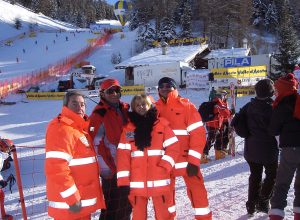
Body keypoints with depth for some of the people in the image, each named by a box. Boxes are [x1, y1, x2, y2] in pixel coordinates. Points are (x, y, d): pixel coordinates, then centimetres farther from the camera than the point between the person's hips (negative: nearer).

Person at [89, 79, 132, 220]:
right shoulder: (99, 115, -12)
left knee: (126, 202, 19)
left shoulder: (124, 109, 9)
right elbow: (97, 144, -15)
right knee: (112, 205, 0)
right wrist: (107, 168, -16)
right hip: (111, 167, -7)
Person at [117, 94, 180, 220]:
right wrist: (123, 181, -6)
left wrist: (164, 167, -13)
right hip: (137, 182, 1)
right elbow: (123, 155, -1)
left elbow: (173, 148, -1)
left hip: (159, 181, -1)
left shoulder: (162, 124, 1)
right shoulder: (128, 128, 2)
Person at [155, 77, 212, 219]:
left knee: (197, 190, 3)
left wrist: (193, 160, -13)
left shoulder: (186, 106, -4)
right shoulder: (155, 109, 5)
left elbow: (198, 133, -8)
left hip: (186, 159, -3)